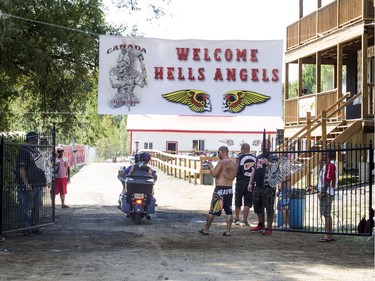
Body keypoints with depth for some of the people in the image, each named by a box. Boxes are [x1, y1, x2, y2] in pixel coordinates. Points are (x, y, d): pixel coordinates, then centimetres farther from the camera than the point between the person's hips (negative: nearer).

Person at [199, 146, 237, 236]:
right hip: (230, 189, 6)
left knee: (212, 211, 3)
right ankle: (228, 231, 5)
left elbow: (214, 174, -16)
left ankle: (206, 229, 10)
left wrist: (211, 167, 1)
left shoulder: (221, 162, -12)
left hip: (220, 189, -6)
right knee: (229, 212, 8)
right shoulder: (234, 164, 9)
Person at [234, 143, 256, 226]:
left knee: (238, 201, 13)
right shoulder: (255, 158, 6)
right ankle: (245, 220, -5)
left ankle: (237, 219, 22)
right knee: (248, 202, 3)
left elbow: (236, 169, -10)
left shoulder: (240, 157, -5)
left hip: (241, 181, -2)